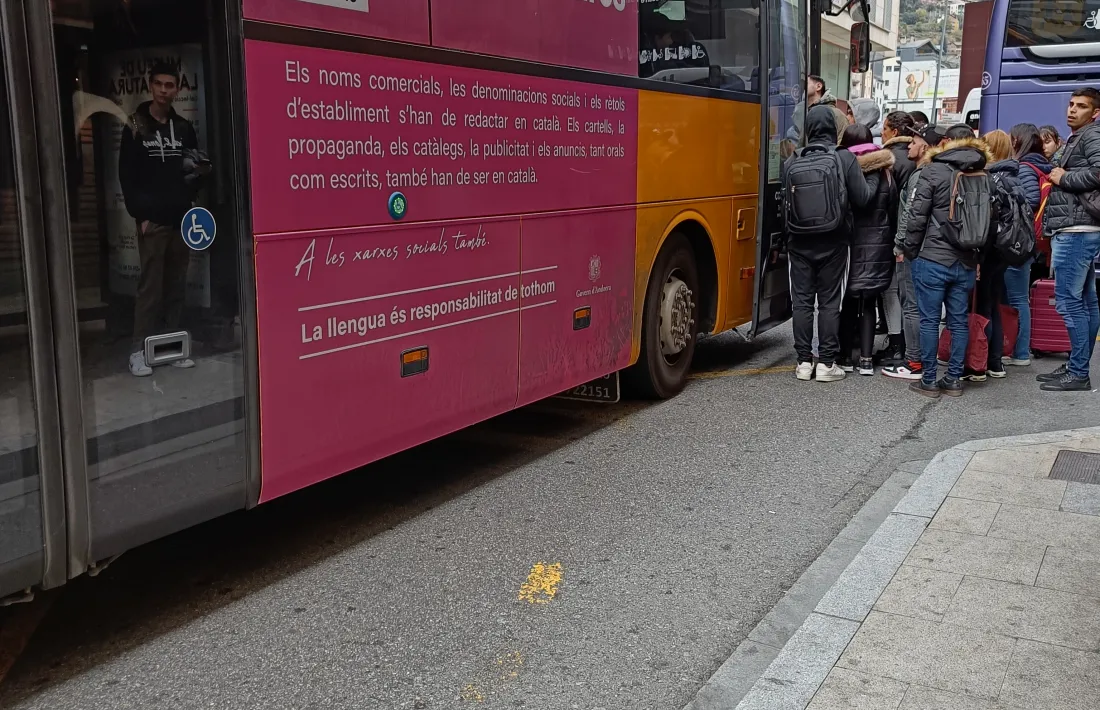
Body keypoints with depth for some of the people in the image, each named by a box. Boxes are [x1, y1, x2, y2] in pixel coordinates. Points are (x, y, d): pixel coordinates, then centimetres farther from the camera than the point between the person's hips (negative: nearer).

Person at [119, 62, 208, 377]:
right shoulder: (135, 128, 2)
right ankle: (139, 350, 1)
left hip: (182, 219, 4)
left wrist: (201, 170, -5)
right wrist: (140, 215, -10)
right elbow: (127, 176, -2)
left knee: (177, 286, 5)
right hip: (152, 220, -4)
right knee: (150, 286, -5)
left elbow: (194, 169, 20)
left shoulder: (184, 128, 13)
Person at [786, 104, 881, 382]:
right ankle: (826, 362, 9)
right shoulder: (845, 158, -9)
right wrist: (874, 179, 13)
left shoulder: (793, 161, -5)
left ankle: (804, 361, 11)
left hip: (799, 241, 1)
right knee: (829, 302, 6)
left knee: (802, 300, 8)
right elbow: (862, 197, -5)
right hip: (833, 242, -1)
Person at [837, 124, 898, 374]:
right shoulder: (885, 173, 3)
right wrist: (890, 244, 14)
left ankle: (845, 357, 13)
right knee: (868, 304, 9)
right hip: (878, 247, 3)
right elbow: (893, 214, 7)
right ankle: (866, 359, 9)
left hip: (850, 245, -3)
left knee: (848, 303, 8)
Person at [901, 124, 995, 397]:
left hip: (932, 259, -5)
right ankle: (954, 379, 14)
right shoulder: (984, 178, 9)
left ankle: (928, 380, 6)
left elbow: (917, 216, -10)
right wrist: (977, 254, 17)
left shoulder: (932, 171, -7)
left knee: (929, 320, 2)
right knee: (959, 321, 10)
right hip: (966, 262, 5)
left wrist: (909, 250, 1)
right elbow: (991, 223, 10)